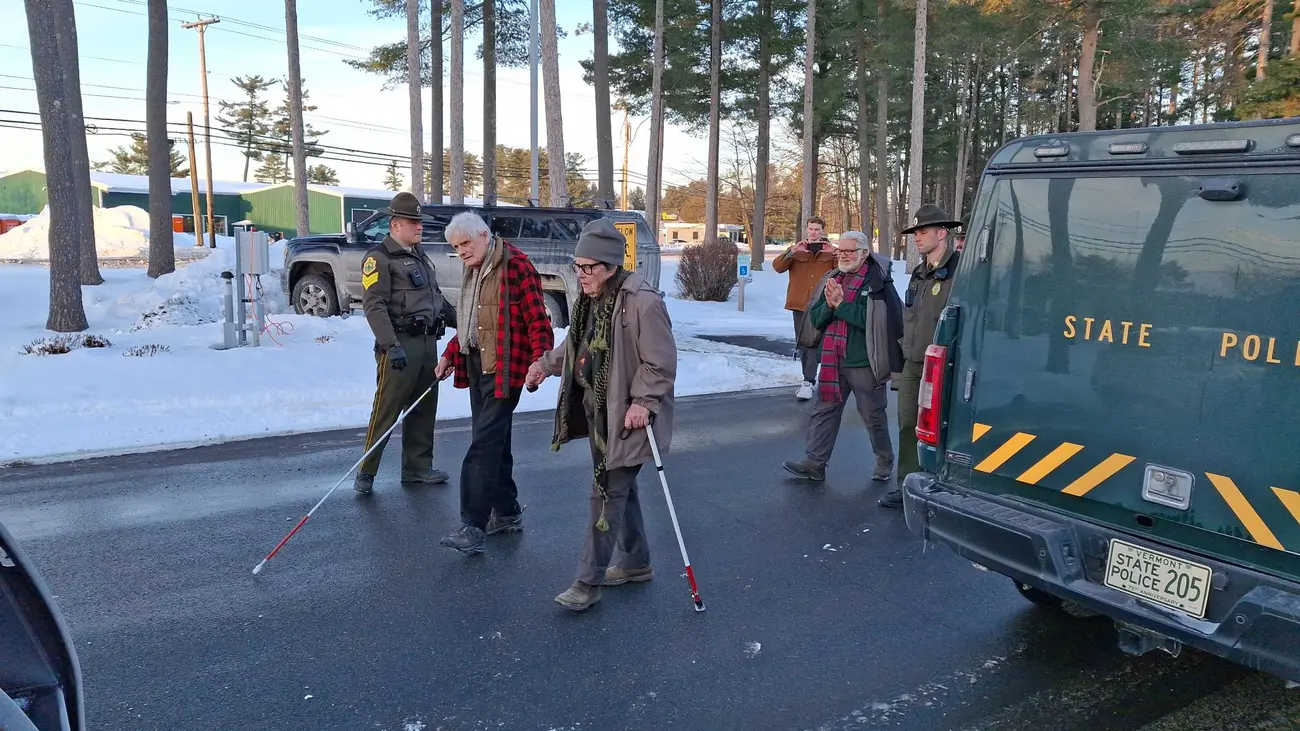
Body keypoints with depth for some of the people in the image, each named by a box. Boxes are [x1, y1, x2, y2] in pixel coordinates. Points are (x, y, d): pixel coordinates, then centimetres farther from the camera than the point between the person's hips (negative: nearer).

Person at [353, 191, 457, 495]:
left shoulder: (420, 256, 19)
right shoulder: (379, 257, -8)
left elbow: (437, 298, 27)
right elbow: (374, 306, -16)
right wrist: (391, 345, -25)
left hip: (428, 343, 8)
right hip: (400, 345, -8)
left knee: (424, 408, 13)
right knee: (386, 410, -5)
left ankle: (418, 467, 24)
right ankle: (366, 472, 5)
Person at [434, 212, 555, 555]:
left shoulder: (515, 265, -12)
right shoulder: (473, 271, 16)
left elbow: (537, 320, -16)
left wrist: (539, 360, -27)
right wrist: (450, 355, 19)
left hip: (505, 368, -9)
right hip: (476, 364, 9)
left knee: (485, 443, -11)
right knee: (493, 440, 14)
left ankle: (474, 526, -9)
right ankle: (507, 513, 26)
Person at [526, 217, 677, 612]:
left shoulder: (643, 302, -21)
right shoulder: (590, 298, 7)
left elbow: (661, 362, -19)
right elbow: (576, 344, 21)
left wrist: (643, 402, -24)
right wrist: (547, 363, 9)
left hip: (626, 416, -9)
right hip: (598, 411, 9)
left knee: (608, 493, -4)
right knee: (619, 487, 19)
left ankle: (589, 581, 6)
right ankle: (636, 562, 36)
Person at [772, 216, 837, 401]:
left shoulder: (831, 252, 6)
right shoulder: (795, 251, 9)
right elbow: (777, 267, -5)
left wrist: (835, 254, -21)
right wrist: (792, 252, -20)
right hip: (800, 305, 3)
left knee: (814, 343, -13)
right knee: (802, 344, 10)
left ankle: (808, 382, -15)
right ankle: (809, 379, 23)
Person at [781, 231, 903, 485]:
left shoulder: (878, 283, -10)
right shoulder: (833, 279, 12)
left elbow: (873, 319, -23)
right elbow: (815, 318, 9)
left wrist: (841, 304, -19)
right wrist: (829, 304, -12)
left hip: (865, 362, -6)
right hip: (834, 361, 6)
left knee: (873, 416, 8)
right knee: (824, 411, 6)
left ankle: (885, 462, 25)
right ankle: (814, 463, 10)